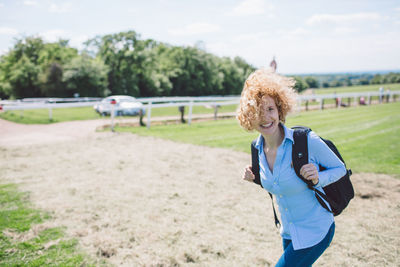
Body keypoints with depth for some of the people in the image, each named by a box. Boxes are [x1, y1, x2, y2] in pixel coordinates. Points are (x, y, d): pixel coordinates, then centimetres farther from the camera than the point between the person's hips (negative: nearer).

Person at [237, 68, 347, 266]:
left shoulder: (308, 141, -23)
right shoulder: (258, 148, -5)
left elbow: (340, 168, -8)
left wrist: (318, 179, -27)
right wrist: (255, 178, -6)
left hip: (315, 233, -6)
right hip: (288, 233, 6)